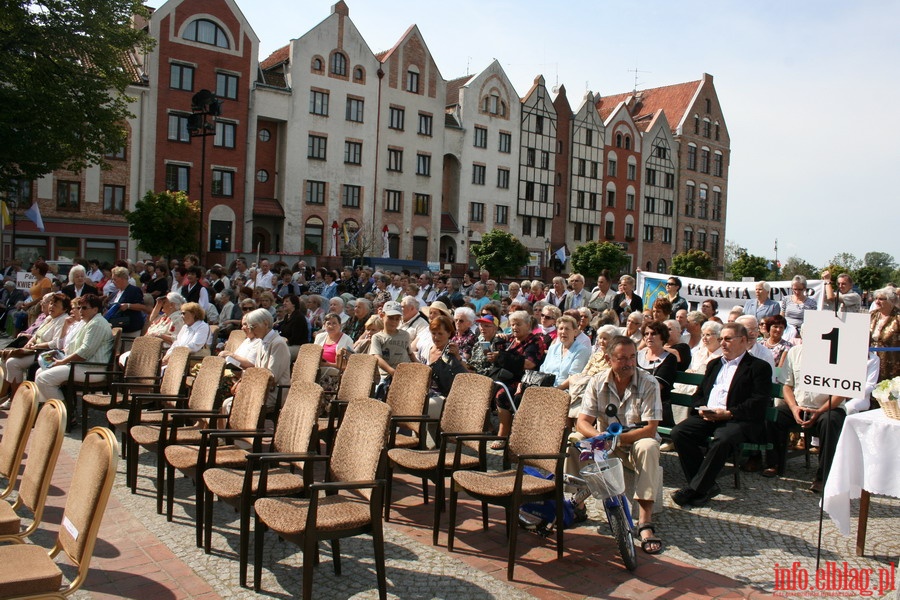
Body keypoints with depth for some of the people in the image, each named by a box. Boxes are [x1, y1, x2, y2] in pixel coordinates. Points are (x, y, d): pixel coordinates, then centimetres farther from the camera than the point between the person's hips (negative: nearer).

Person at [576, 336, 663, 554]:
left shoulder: (648, 383, -13)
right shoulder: (598, 382, -6)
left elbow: (650, 429, -19)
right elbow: (582, 422, -11)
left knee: (648, 448, -36)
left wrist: (618, 438, -32)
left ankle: (645, 522, -33)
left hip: (635, 441, -2)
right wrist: (599, 436, -34)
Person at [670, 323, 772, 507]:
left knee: (722, 440, -37)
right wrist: (701, 408, 0)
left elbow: (759, 403, -7)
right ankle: (706, 487, -16)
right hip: (706, 416, 6)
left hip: (737, 419, -6)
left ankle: (694, 489, -27)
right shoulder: (714, 364, 27)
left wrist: (728, 413, -18)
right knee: (679, 432, -22)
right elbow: (699, 394, 24)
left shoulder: (759, 367, 6)